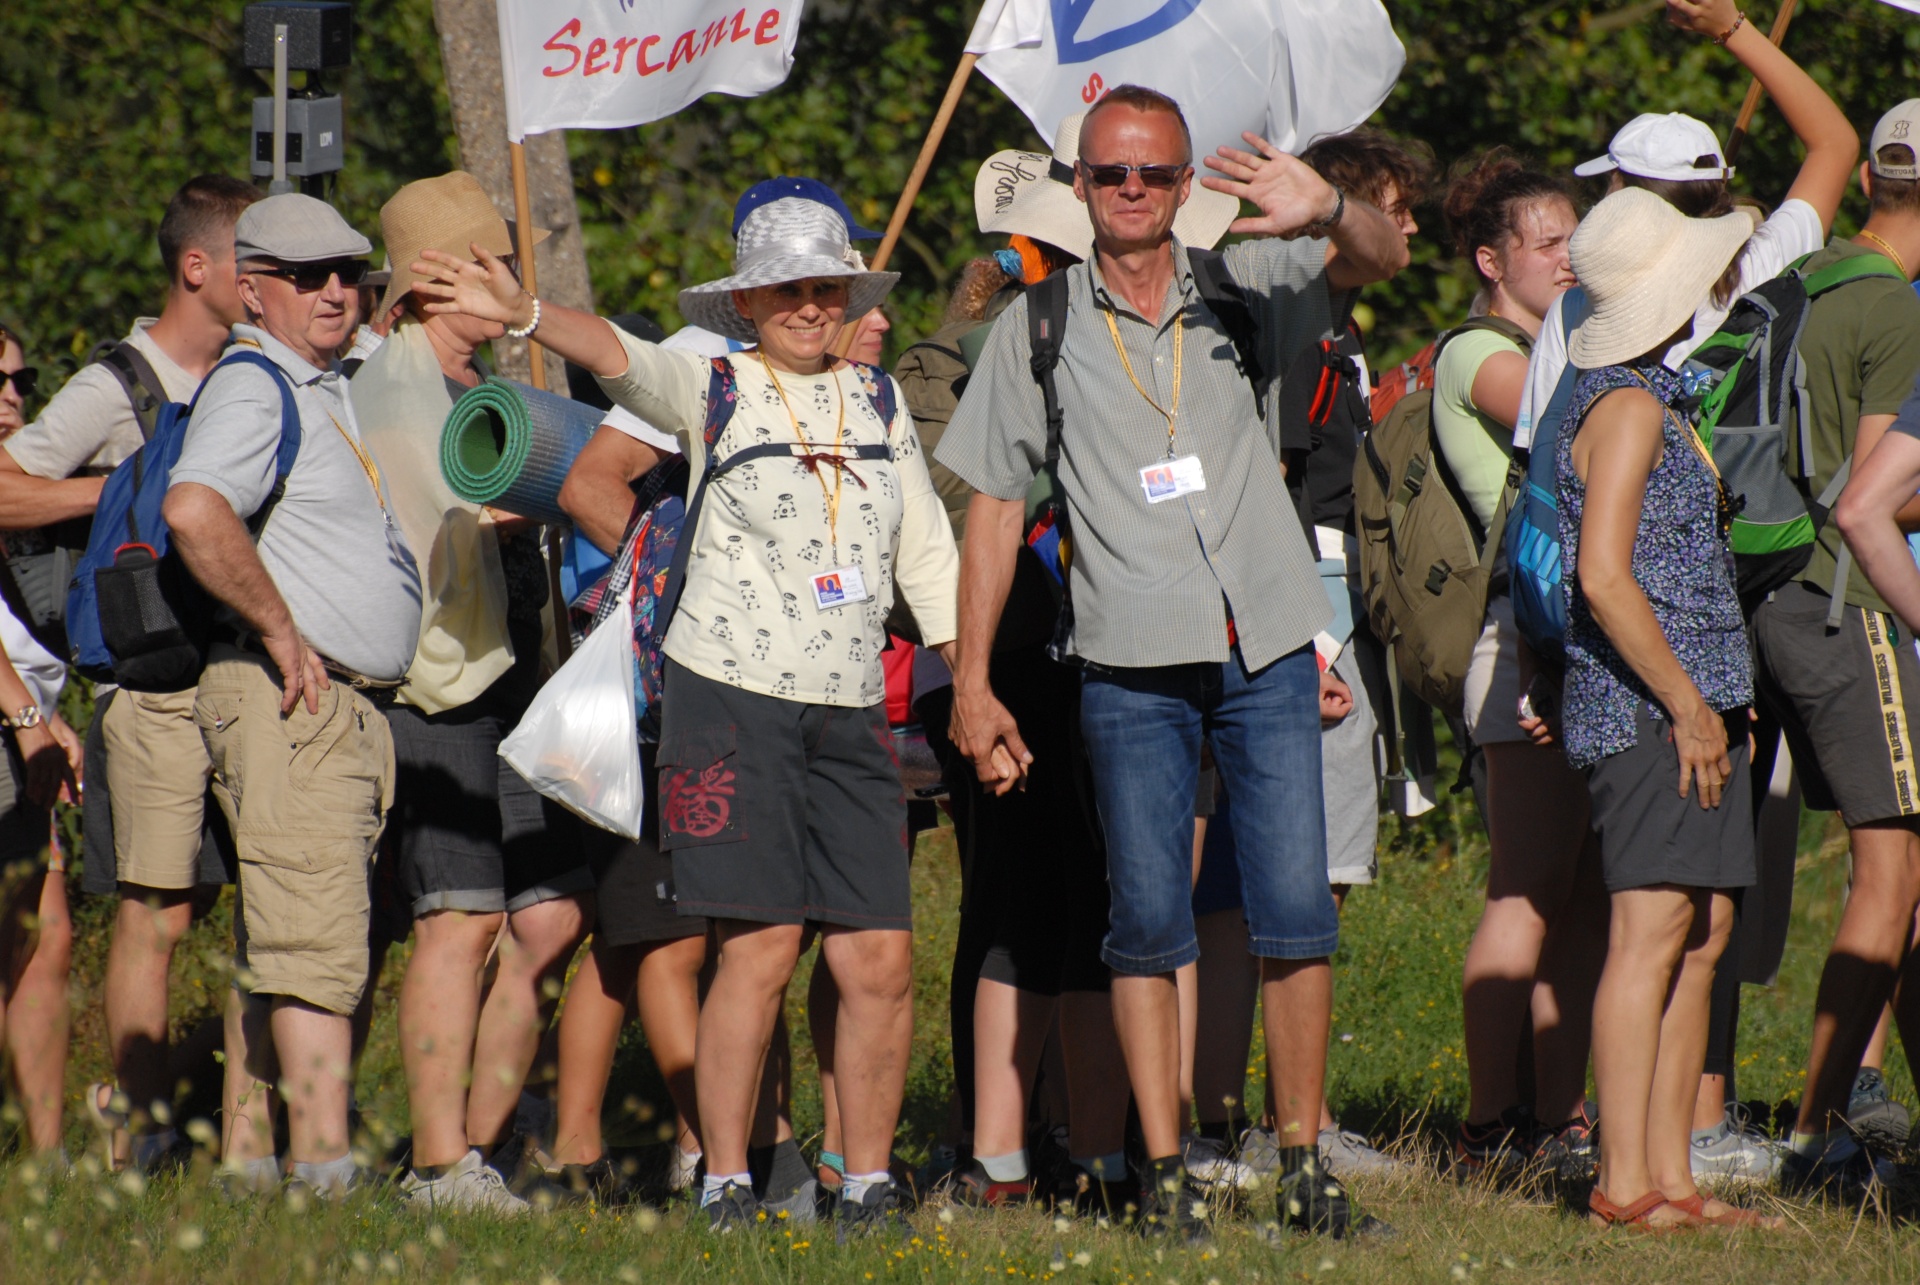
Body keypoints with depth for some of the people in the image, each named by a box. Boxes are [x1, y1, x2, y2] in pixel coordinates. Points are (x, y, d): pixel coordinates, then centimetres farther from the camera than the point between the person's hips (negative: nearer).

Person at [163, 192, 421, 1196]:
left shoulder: (331, 390, 20)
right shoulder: (252, 386, -11)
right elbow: (195, 511, -29)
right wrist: (280, 633, -21)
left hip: (352, 702, 10)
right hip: (290, 701, -10)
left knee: (274, 943, 10)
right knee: (319, 934, -16)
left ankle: (246, 1155, 12)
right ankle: (325, 1162, -22)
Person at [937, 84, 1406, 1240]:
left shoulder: (1243, 290, 7)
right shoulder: (1039, 327, 7)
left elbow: (1381, 259, -8)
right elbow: (995, 504, 10)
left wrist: (1329, 211, -32)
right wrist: (972, 682, 6)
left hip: (1266, 649, 1)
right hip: (1134, 665, -1)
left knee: (1296, 913, -3)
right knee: (1149, 920, 0)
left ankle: (1305, 1165, 5)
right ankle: (1165, 1173, 5)